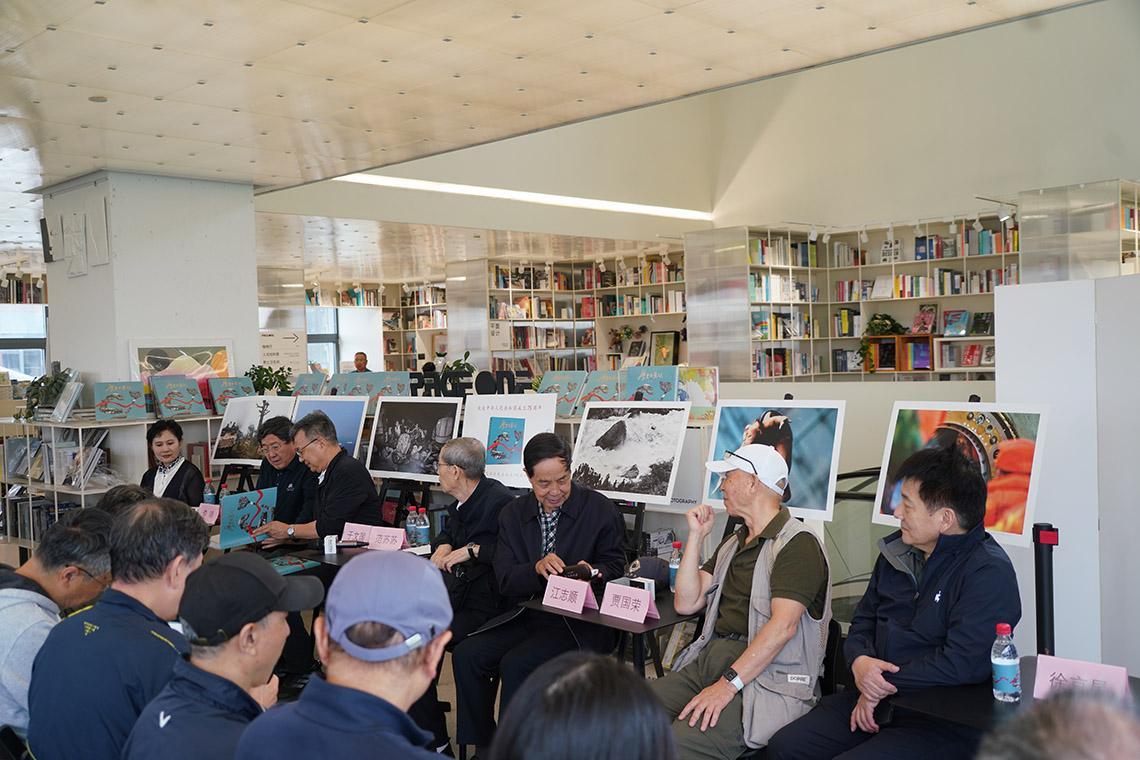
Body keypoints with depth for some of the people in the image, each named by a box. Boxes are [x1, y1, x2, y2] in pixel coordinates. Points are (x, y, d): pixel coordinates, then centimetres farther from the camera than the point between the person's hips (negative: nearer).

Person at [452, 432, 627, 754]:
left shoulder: (601, 510, -4)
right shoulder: (513, 514, 7)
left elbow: (615, 564, 4)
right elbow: (505, 580, 0)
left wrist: (593, 572, -19)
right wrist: (537, 568, -21)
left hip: (578, 621, -4)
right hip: (525, 615, 5)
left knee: (516, 664, -27)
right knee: (466, 655, -16)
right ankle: (483, 745, 0)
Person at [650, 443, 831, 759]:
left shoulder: (797, 544, -7)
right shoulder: (734, 541, 22)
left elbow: (783, 626, -18)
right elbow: (686, 603, 16)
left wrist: (728, 684, -24)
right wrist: (696, 536, 11)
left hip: (766, 676, -8)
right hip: (709, 659, 8)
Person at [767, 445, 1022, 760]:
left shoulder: (989, 572, -16)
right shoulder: (897, 550, 9)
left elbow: (961, 661, -24)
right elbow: (863, 621, 16)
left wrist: (884, 686, -15)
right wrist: (860, 660, -6)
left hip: (945, 720, -7)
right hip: (875, 698, 7)